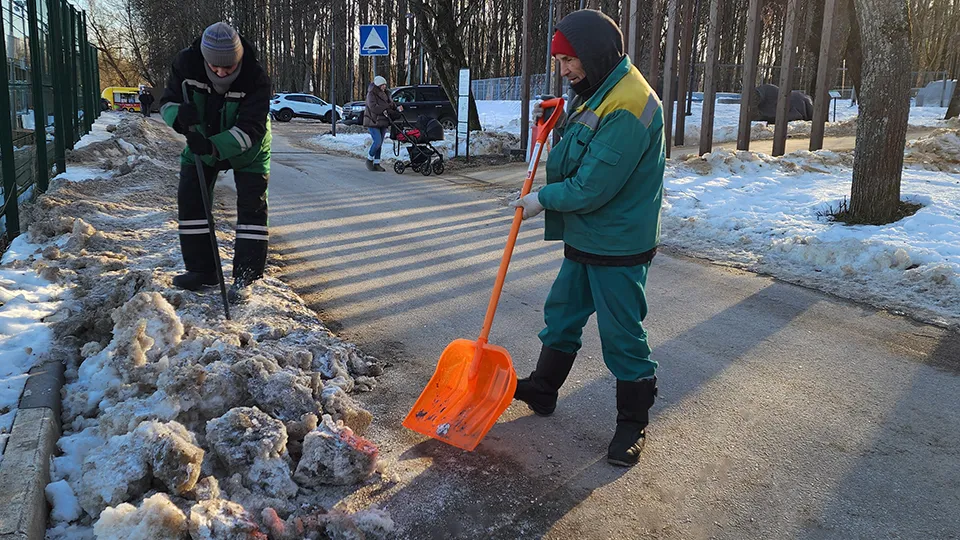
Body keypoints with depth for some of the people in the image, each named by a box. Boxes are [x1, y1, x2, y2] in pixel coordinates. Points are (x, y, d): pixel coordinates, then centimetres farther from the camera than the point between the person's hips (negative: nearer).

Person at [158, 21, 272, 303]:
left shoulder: (256, 77, -33)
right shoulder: (186, 63, -25)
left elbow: (250, 129, -35)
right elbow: (168, 101, -13)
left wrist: (215, 146, -49)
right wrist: (179, 116, -38)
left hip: (247, 148, -3)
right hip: (201, 143, 3)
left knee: (252, 206, -9)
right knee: (190, 200, 1)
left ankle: (245, 276, -2)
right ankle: (201, 269, 11)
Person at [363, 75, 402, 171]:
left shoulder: (385, 93, 13)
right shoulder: (371, 94, -10)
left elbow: (391, 103, 14)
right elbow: (373, 107, -22)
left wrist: (397, 108, -6)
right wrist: (383, 110, -26)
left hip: (383, 122, 7)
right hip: (373, 122, -7)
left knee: (380, 143, 7)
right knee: (378, 142, -16)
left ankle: (376, 164, 14)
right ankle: (369, 160, 4)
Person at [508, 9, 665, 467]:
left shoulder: (628, 106, -24)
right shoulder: (600, 92, 10)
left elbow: (592, 187, -26)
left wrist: (542, 200, -11)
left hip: (618, 248, -10)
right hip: (584, 239, 10)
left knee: (622, 337, 2)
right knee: (562, 315, 20)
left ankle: (633, 424, 19)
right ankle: (542, 391, 37)